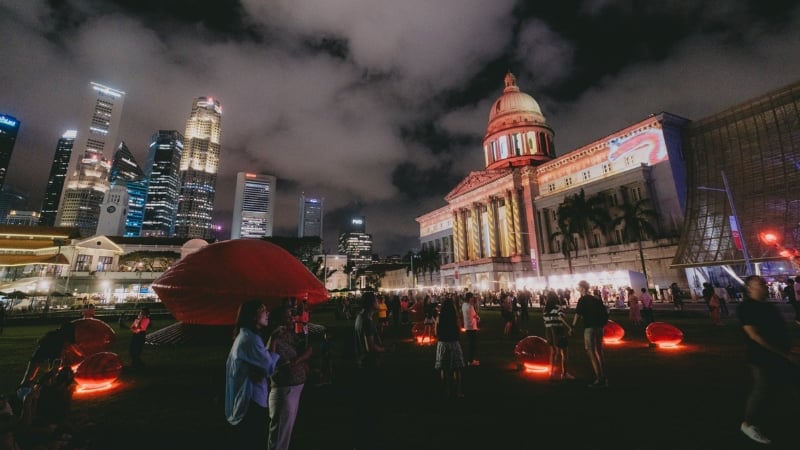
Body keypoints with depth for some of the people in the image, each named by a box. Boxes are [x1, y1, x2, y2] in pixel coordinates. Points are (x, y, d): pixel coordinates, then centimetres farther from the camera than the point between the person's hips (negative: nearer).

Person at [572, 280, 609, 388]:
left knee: (591, 353, -3)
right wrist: (602, 324, 20)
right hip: (599, 327, 8)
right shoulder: (597, 299, 12)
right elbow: (605, 313, 13)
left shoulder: (582, 300, -9)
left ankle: (599, 379, -5)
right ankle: (603, 378, 23)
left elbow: (578, 315, -13)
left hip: (589, 328, -8)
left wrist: (572, 327, -6)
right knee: (599, 351, 17)